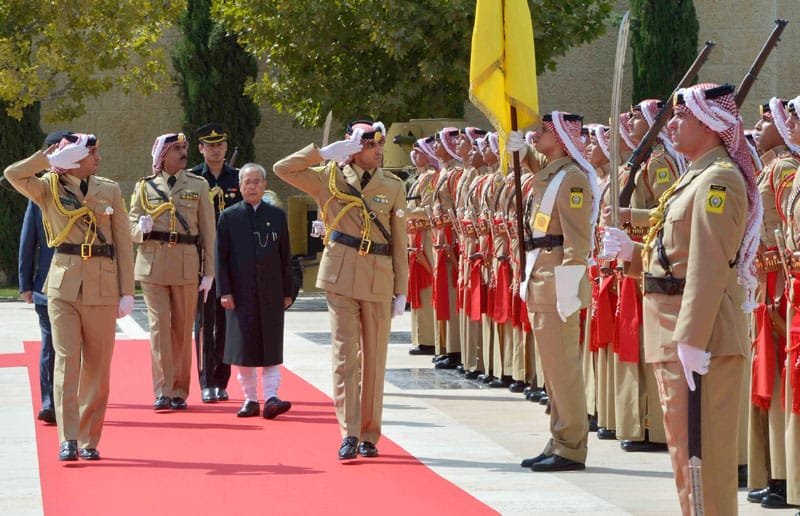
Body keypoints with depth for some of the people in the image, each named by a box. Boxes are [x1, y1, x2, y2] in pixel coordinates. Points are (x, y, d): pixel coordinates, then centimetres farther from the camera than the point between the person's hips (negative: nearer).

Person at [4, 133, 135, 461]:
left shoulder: (109, 191, 8)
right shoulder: (49, 189, 4)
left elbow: (123, 244, 7)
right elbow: (14, 174, -15)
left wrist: (127, 292, 2)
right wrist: (49, 157, -8)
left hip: (102, 287, 1)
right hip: (63, 285, -1)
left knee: (97, 366, 4)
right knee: (66, 360, -9)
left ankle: (89, 440, 12)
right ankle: (68, 440, -10)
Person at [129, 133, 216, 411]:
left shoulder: (198, 186, 8)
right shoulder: (144, 186, 8)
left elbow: (208, 231, 6)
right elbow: (131, 227, 11)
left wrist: (209, 273, 0)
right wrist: (141, 228, -14)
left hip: (186, 265, 0)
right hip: (152, 264, 0)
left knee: (183, 330, 4)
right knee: (159, 326, -5)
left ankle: (180, 392, 12)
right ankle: (163, 391, -4)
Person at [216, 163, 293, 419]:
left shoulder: (277, 215, 8)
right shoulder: (229, 217, 3)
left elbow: (285, 256, 9)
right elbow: (221, 257, 1)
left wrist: (287, 292, 6)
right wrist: (224, 291, -7)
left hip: (270, 293, 1)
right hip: (241, 293, -1)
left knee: (271, 347, -3)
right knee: (243, 347, 3)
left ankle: (271, 397, -5)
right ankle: (250, 399, 11)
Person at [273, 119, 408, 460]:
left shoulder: (393, 187, 7)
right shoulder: (330, 178, 4)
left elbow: (399, 244, 7)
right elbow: (282, 169, -2)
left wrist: (401, 291, 3)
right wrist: (323, 152, -9)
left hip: (379, 280, 2)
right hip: (341, 276, -1)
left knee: (374, 359, 5)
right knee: (345, 355, -6)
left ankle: (369, 435, 14)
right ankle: (349, 435, -7)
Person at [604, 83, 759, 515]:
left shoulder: (718, 179, -15)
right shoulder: (696, 176, 17)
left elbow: (710, 265, -23)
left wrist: (692, 340, -27)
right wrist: (632, 252, 5)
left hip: (702, 332, -11)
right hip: (675, 331, 11)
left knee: (702, 443, -8)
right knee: (682, 443, 16)